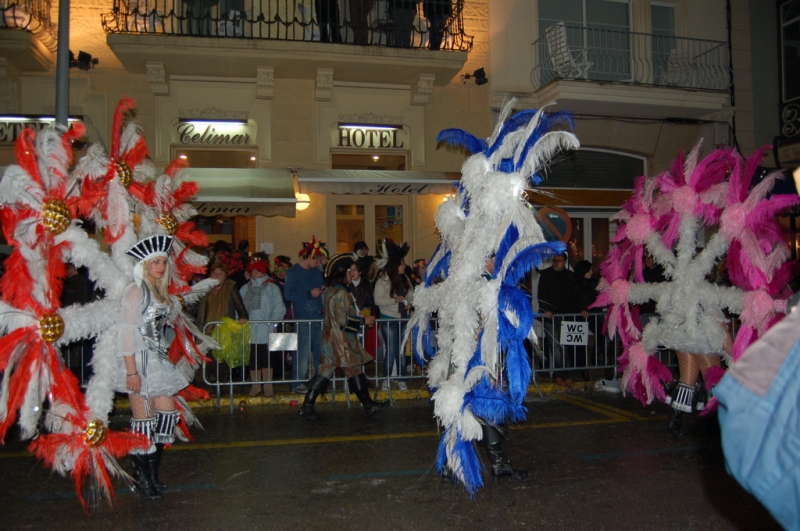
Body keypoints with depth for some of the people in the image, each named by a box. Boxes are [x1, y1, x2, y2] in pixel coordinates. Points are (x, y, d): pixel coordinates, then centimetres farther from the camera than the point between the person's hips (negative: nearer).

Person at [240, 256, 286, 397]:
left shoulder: (271, 287, 5)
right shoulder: (245, 289, 16)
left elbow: (279, 308, -3)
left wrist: (272, 322, -15)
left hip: (266, 331, -3)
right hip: (249, 330, 3)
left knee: (267, 358, -2)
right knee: (253, 358, 7)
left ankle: (268, 386, 6)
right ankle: (255, 385, 16)